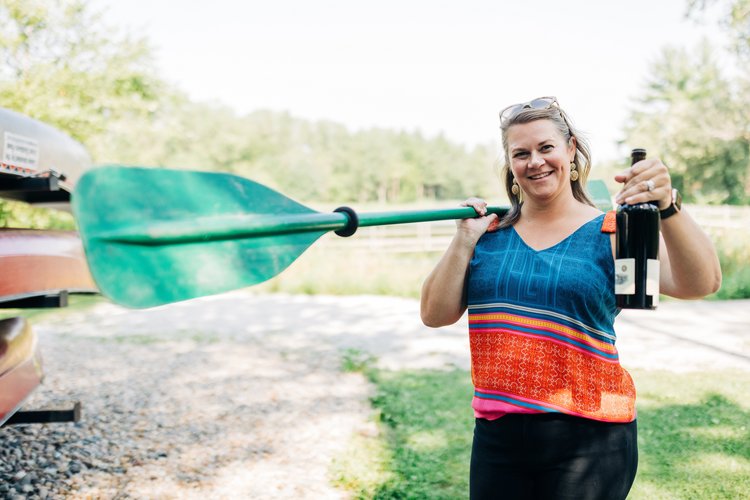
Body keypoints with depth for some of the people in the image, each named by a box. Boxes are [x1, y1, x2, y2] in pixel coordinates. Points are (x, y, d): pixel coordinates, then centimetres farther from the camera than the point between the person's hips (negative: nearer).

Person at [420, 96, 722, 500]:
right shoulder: (490, 233, 3)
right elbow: (434, 314, 0)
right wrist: (464, 241, -10)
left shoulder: (611, 233, -4)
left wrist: (666, 207, -33)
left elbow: (701, 283, -17)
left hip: (588, 440, -2)